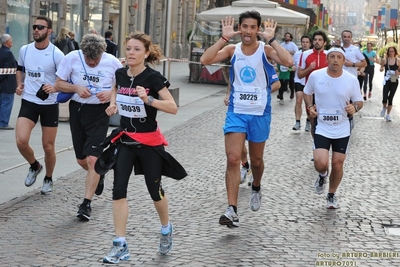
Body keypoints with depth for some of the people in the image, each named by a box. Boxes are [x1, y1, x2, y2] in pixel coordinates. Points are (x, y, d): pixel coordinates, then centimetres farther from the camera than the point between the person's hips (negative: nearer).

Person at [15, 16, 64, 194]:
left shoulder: (56, 54, -12)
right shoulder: (24, 50, 1)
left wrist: (54, 88, -25)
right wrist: (19, 85, 5)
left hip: (49, 105, -2)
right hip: (28, 102, 2)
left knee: (48, 147, 5)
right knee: (21, 141, -16)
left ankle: (48, 179, 31)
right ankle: (34, 166, 15)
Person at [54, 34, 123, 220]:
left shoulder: (112, 62, -10)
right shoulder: (72, 58, -7)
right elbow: (59, 84, 0)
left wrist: (111, 94, -20)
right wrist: (76, 88, -18)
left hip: (99, 112, -3)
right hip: (77, 109, 3)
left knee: (92, 158, -14)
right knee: (81, 159, 13)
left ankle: (87, 203, -5)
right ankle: (98, 175, 47)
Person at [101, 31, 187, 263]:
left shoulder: (153, 78, -15)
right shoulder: (120, 74, 1)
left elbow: (173, 108, -22)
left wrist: (148, 99, -34)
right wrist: (113, 104, 4)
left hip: (149, 142, -4)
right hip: (125, 140, 4)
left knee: (154, 190, 9)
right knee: (119, 190, -6)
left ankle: (166, 229, 38)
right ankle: (121, 245, -2)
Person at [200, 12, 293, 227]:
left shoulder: (265, 50, -7)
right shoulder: (232, 49, -1)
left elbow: (288, 62, -26)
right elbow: (205, 60, -16)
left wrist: (271, 39, -23)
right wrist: (224, 38, -17)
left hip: (260, 113, 0)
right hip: (236, 112, 0)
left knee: (256, 159, 16)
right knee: (233, 159, -12)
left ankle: (256, 188, 48)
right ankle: (232, 210, -13)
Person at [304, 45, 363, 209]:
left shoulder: (351, 80, -8)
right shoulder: (315, 76, -8)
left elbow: (359, 101, 3)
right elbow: (307, 93, 11)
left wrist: (355, 107, -20)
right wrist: (310, 106, -7)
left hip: (342, 130, 1)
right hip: (322, 128, -1)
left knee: (337, 165, 7)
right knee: (321, 163, -18)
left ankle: (332, 195, 33)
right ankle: (322, 175, 21)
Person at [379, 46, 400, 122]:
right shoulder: (385, 60, -2)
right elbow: (381, 69, 10)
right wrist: (381, 69, -12)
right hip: (387, 81, -1)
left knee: (391, 98, 7)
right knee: (385, 98, -13)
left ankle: (388, 115, 21)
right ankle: (384, 108, 22)